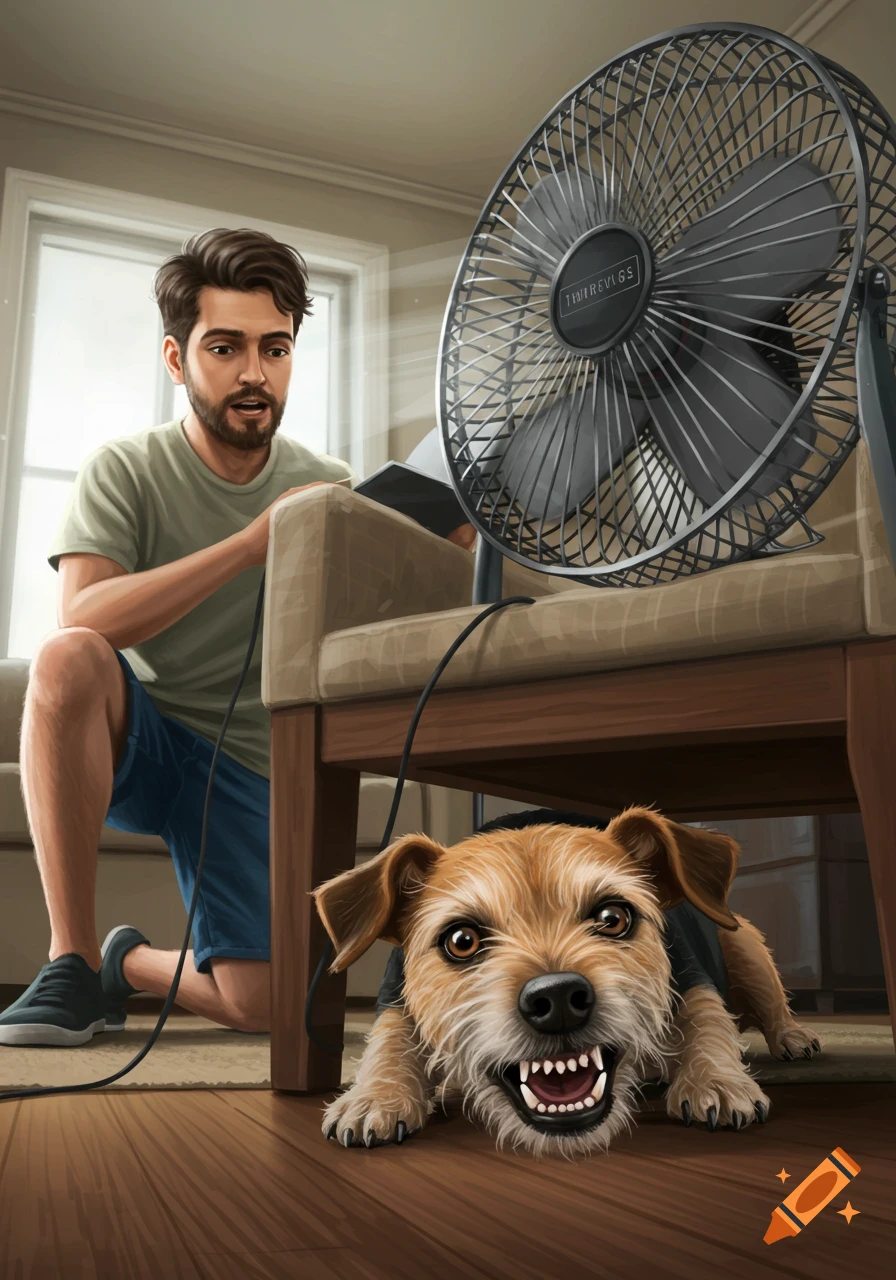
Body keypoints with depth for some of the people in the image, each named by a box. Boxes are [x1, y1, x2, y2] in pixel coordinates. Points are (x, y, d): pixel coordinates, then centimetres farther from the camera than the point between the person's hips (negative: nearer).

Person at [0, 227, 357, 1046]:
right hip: (136, 740, -1)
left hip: (251, 768, 2)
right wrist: (251, 543, -31)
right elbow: (85, 617, -25)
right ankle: (72, 964, -20)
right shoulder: (127, 473, -8)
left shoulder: (327, 488, 0)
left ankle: (130, 962, 25)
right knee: (67, 660, -35)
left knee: (262, 1006, -12)